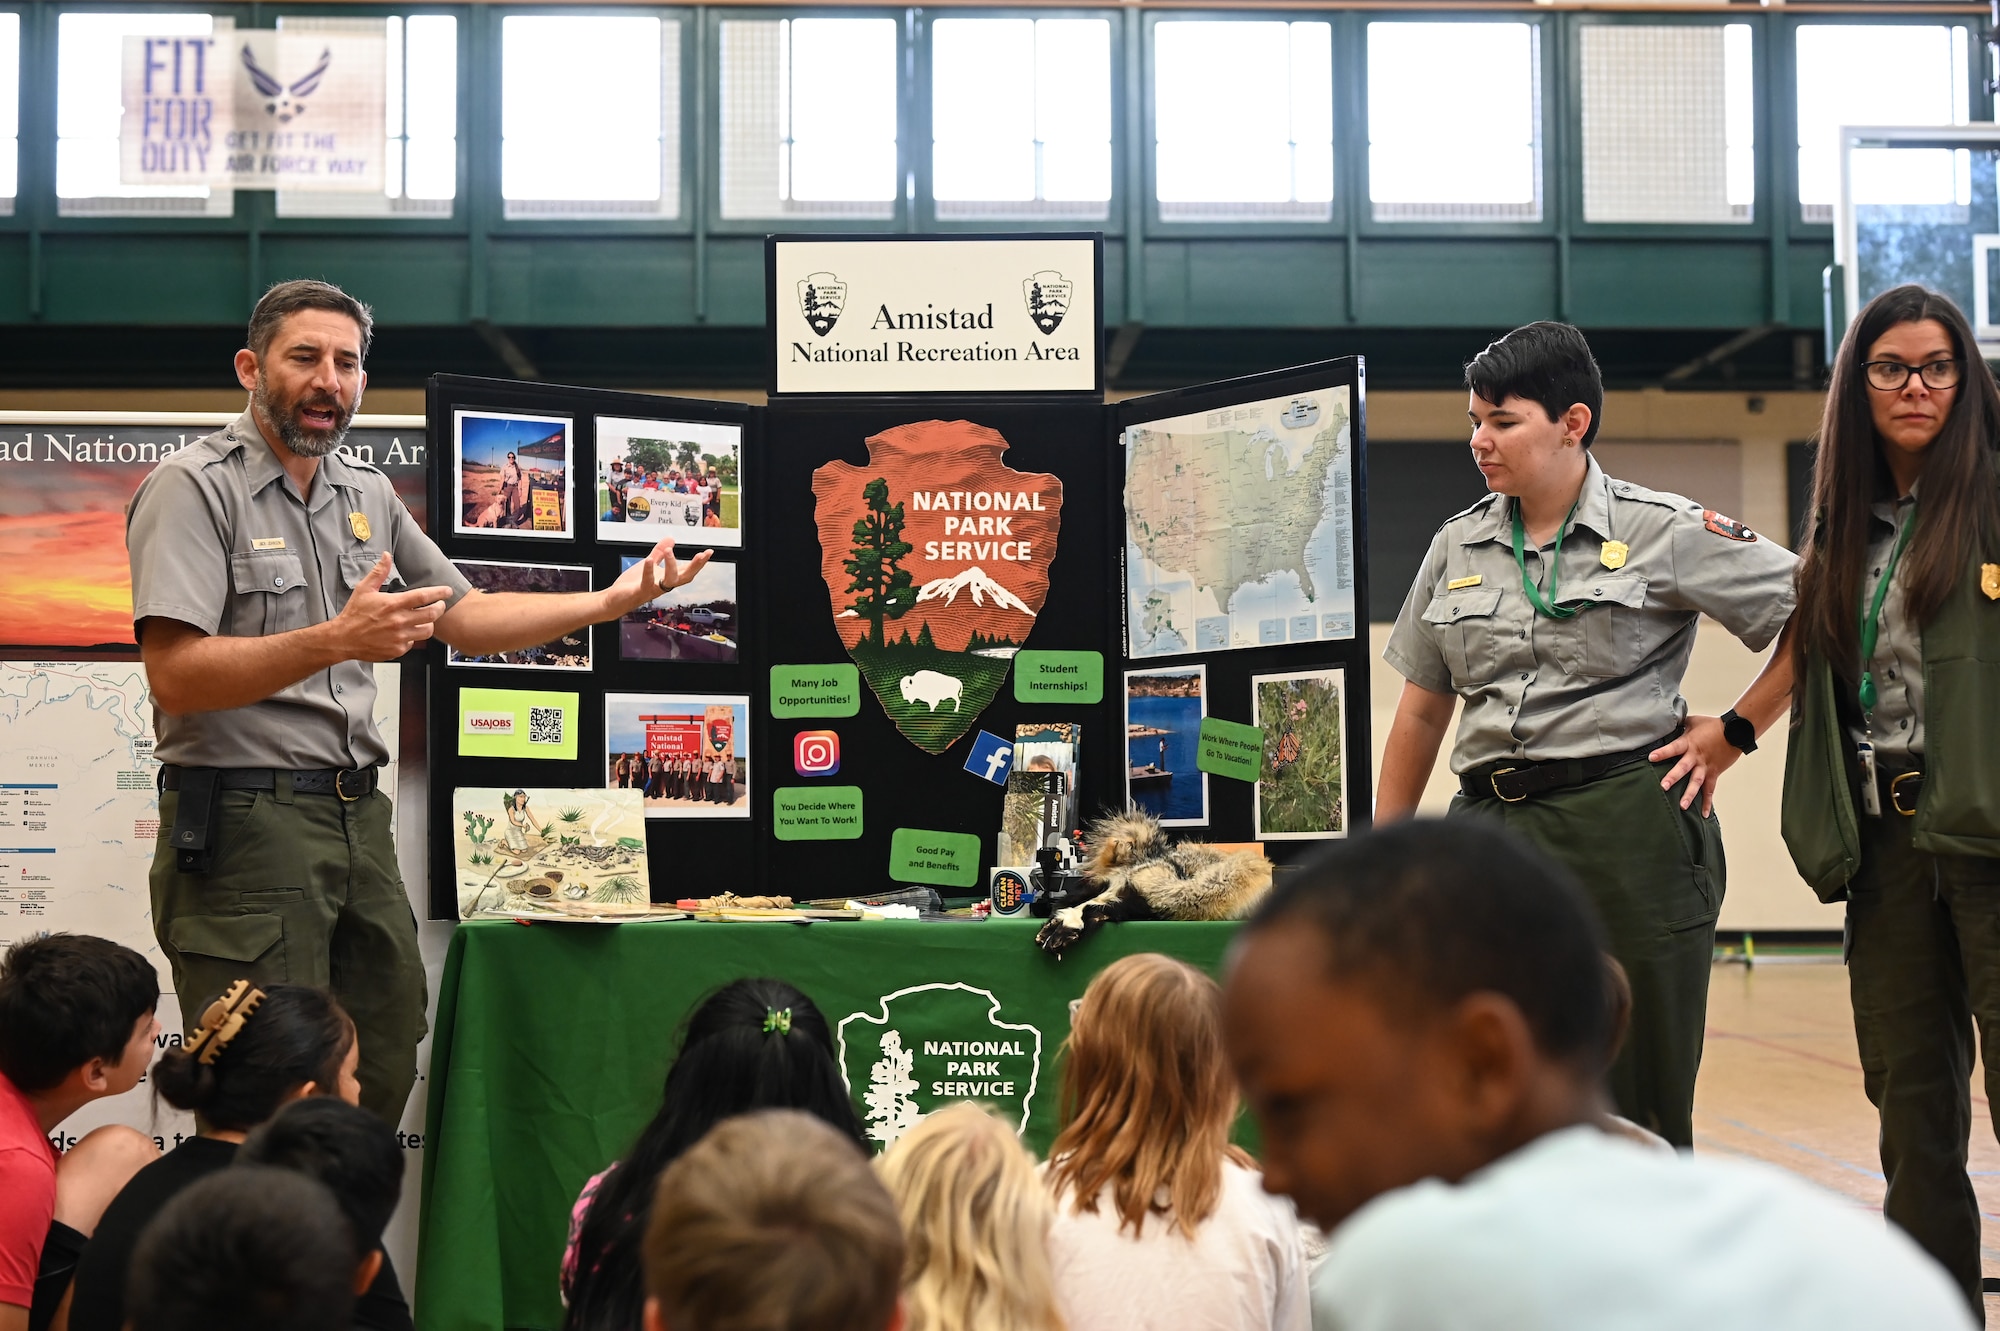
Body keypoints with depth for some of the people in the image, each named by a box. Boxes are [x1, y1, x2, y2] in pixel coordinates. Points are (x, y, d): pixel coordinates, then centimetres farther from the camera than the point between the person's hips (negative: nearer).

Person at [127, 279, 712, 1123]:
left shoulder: (368, 496, 16)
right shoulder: (194, 488, -8)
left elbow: (464, 617, 21)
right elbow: (175, 675, -17)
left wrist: (610, 602, 10)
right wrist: (335, 641, -29)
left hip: (359, 817, 7)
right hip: (245, 822, -7)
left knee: (382, 1078, 9)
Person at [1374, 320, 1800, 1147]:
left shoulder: (1666, 533, -1)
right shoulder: (1458, 546, 13)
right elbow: (1421, 712, 17)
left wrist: (1732, 736, -2)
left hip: (1628, 828, -4)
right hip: (1492, 824, 4)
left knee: (1639, 1099, 2)